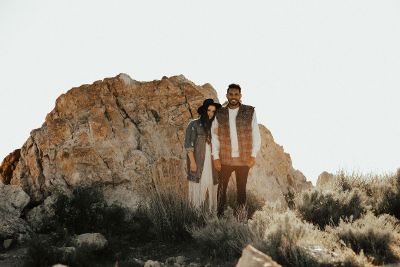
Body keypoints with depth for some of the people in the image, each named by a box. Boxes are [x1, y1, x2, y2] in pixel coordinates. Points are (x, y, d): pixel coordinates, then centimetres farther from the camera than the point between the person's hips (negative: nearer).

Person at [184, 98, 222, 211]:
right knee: (197, 190, -5)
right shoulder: (194, 124, 0)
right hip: (198, 162, -4)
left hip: (211, 163, 4)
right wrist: (192, 161, -13)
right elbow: (188, 144, -5)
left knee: (212, 189, 1)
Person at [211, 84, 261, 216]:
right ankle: (220, 217, 14)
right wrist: (216, 158, -2)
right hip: (225, 159, 1)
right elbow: (214, 136, 4)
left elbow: (256, 135, 0)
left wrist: (253, 155, -7)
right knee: (222, 188, 4)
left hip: (243, 159, -1)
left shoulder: (249, 112, -1)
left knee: (241, 189, 8)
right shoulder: (220, 114, 3)